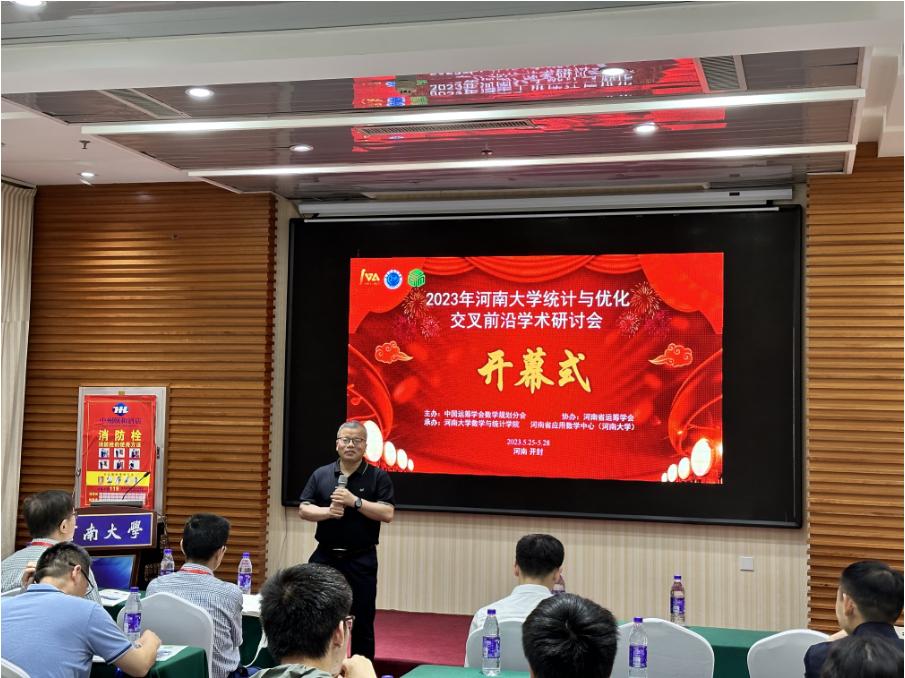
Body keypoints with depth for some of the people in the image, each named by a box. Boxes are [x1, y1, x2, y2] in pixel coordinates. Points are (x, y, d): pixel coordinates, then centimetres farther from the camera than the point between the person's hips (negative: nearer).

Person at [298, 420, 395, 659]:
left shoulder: (378, 477, -1)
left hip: (361, 560, -2)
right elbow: (303, 510, 2)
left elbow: (387, 513, -10)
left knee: (362, 622, 5)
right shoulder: (320, 475, 6)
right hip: (325, 557, 2)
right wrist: (328, 511, -16)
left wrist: (355, 501, -19)